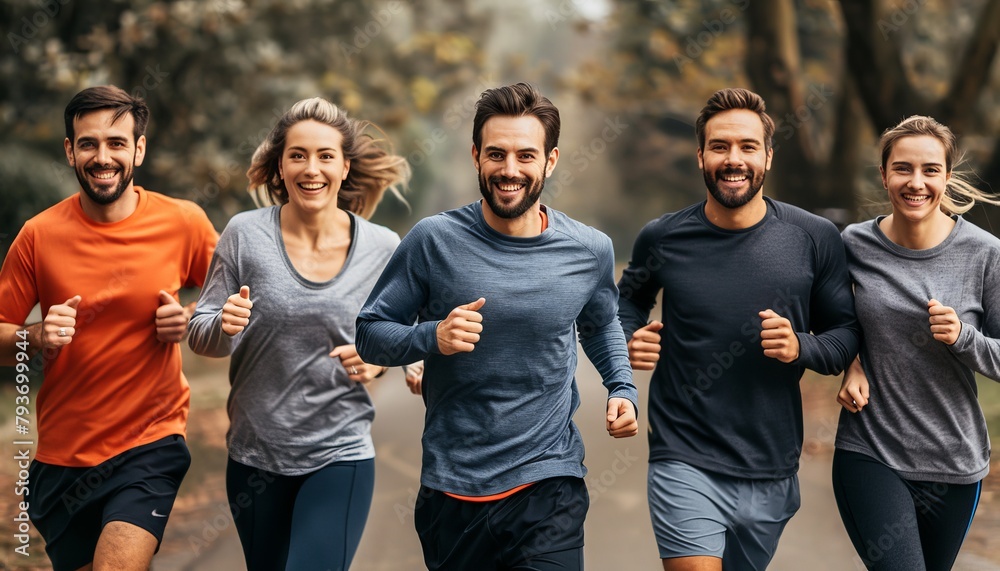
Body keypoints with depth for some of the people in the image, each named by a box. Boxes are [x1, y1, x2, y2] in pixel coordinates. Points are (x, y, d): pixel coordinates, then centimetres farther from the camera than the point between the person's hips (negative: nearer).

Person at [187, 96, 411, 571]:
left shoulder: (382, 248, -5)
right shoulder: (245, 234, -7)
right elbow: (201, 337, 0)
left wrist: (378, 359, -13)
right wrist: (224, 325, -22)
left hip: (340, 457, -1)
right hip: (255, 456, 1)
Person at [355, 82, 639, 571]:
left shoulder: (590, 251, -1)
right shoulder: (434, 240, -8)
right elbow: (370, 333, -2)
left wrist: (622, 389, 3)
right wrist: (432, 337, -21)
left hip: (549, 482, 0)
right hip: (450, 488, 0)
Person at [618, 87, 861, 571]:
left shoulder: (814, 239, -4)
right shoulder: (663, 239, -3)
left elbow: (846, 332, 4)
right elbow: (630, 300, 16)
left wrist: (800, 347, -17)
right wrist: (629, 341, -5)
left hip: (772, 472, 2)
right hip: (685, 464, -2)